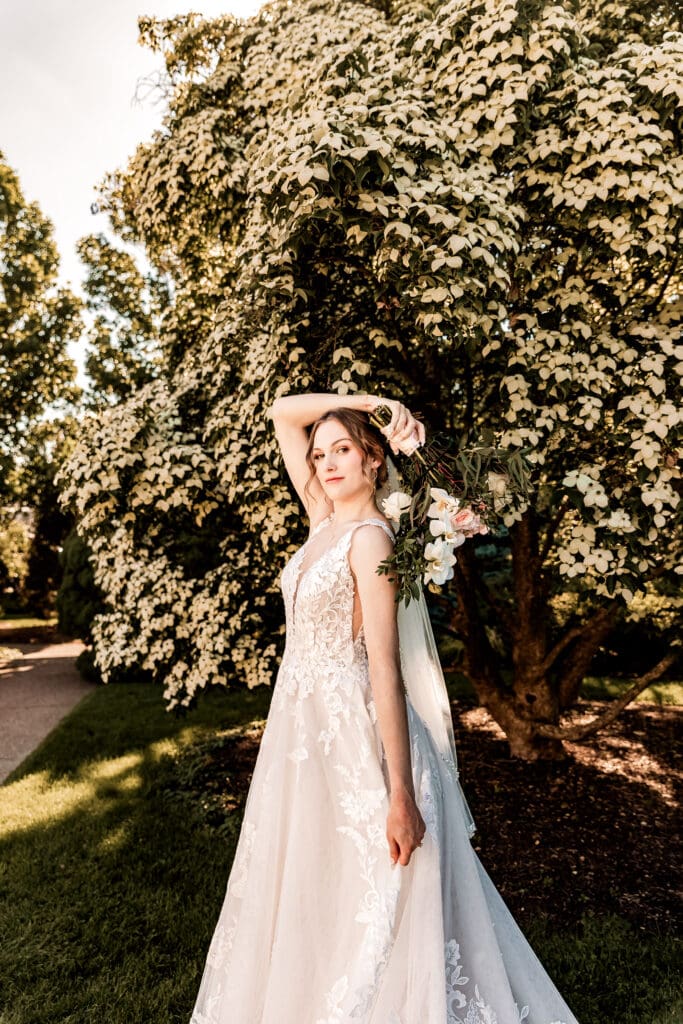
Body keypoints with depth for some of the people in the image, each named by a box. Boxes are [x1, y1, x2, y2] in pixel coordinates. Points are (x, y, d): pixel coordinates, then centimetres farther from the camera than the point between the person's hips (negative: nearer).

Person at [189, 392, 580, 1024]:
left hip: (353, 734, -8)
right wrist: (367, 401, 3)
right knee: (306, 899, 22)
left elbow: (385, 669, -21)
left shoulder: (369, 537, -16)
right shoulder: (325, 519, 5)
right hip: (304, 726, 8)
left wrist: (400, 795, -21)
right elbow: (282, 414, 12)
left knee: (359, 899, 8)